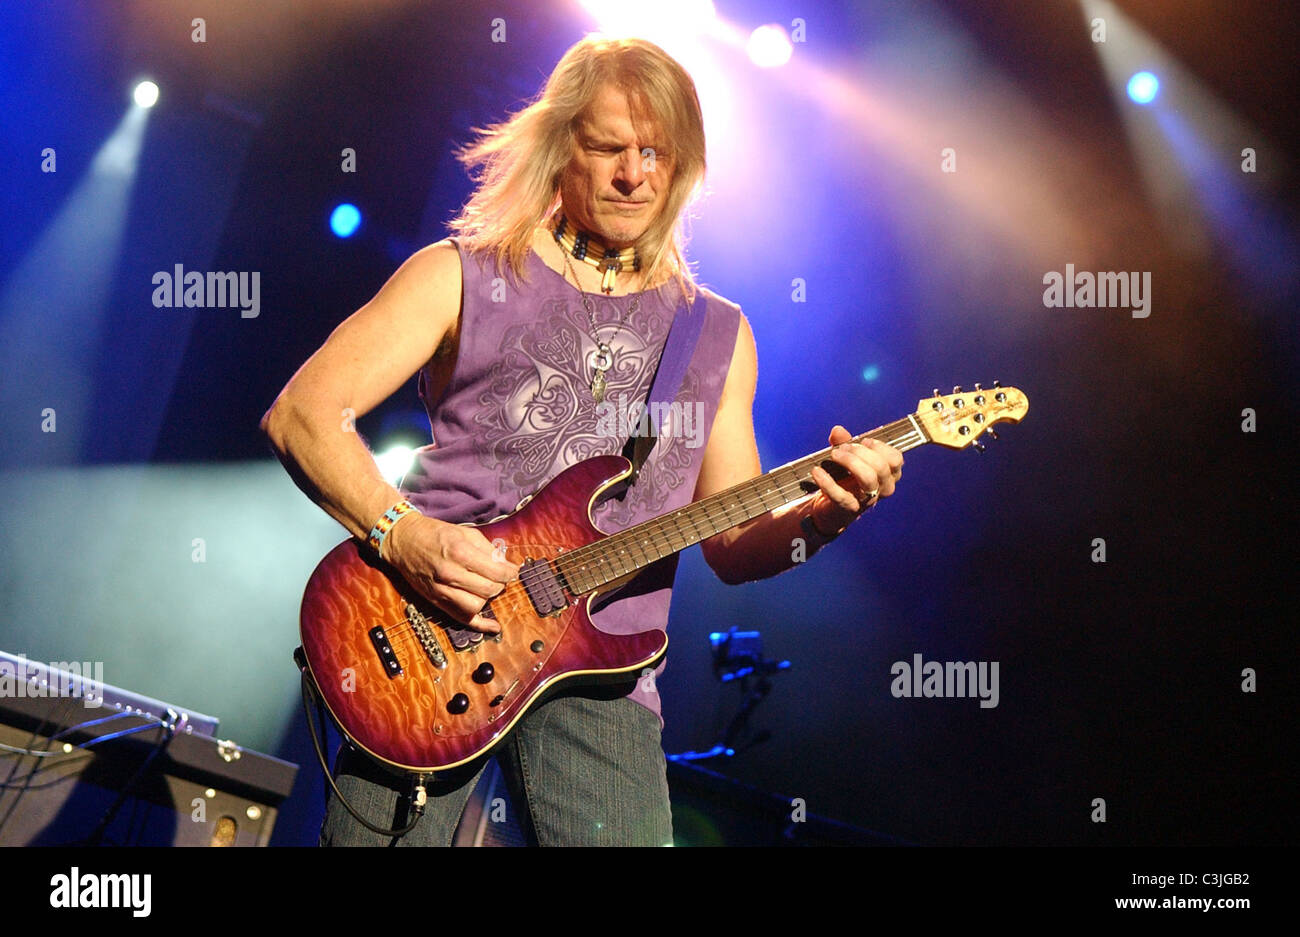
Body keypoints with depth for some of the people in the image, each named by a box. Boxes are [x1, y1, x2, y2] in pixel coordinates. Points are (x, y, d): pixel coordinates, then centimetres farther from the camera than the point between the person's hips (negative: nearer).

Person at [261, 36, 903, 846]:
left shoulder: (719, 335, 17)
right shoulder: (463, 277, 8)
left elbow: (732, 547, 18)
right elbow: (300, 413, 0)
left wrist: (822, 516, -3)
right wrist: (402, 534, -14)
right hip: (430, 634, -1)